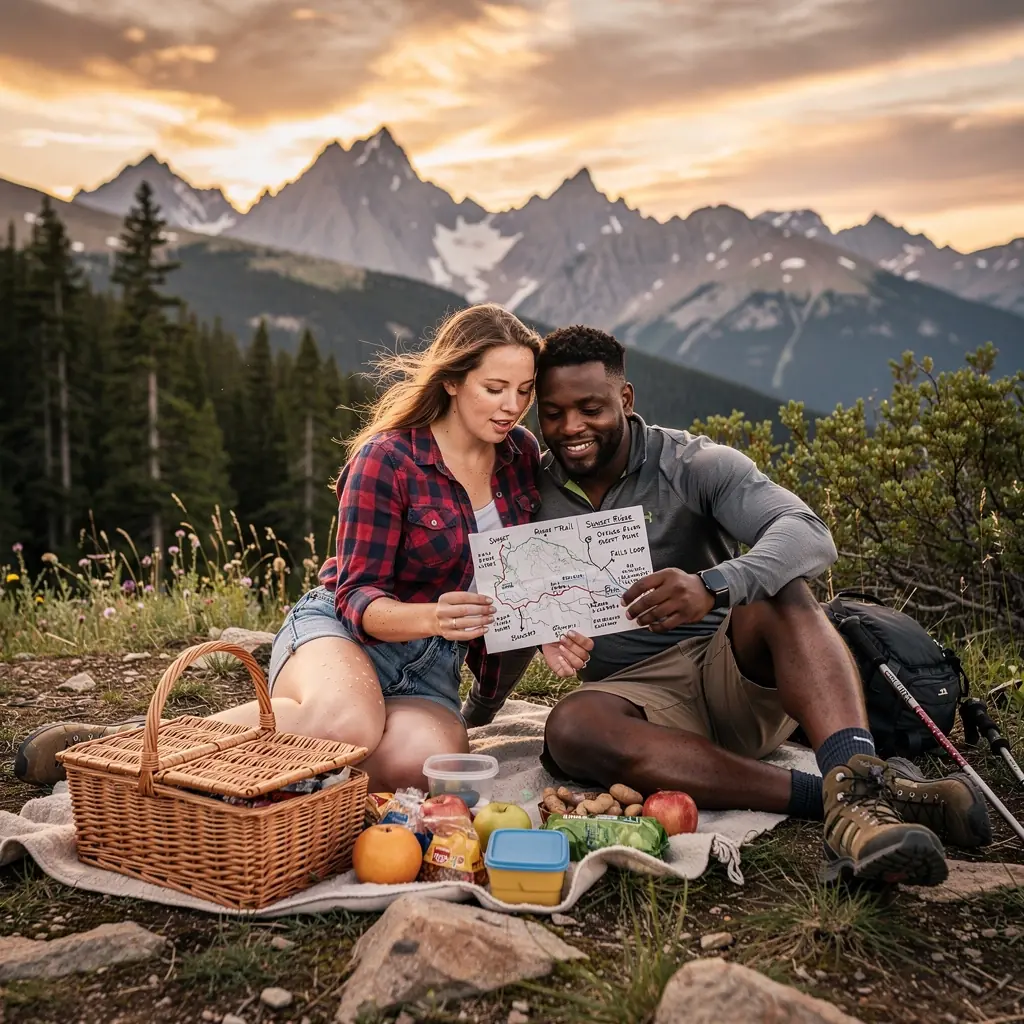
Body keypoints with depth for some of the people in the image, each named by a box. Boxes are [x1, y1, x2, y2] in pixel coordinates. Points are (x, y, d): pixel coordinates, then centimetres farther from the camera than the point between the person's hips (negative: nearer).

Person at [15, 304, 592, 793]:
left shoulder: (522, 453, 4)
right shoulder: (386, 459, -14)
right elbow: (356, 597, -15)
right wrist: (430, 617, -35)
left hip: (431, 664, 5)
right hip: (340, 631, -4)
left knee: (424, 763, -33)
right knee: (346, 725, -41)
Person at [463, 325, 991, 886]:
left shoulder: (695, 465, -5)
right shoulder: (533, 496, 5)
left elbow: (809, 535, -23)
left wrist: (712, 586, -41)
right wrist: (481, 704, 16)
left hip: (739, 675, -1)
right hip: (634, 690, 2)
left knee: (775, 592, -31)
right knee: (570, 728, -33)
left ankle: (856, 784, -49)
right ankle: (825, 795, -38)